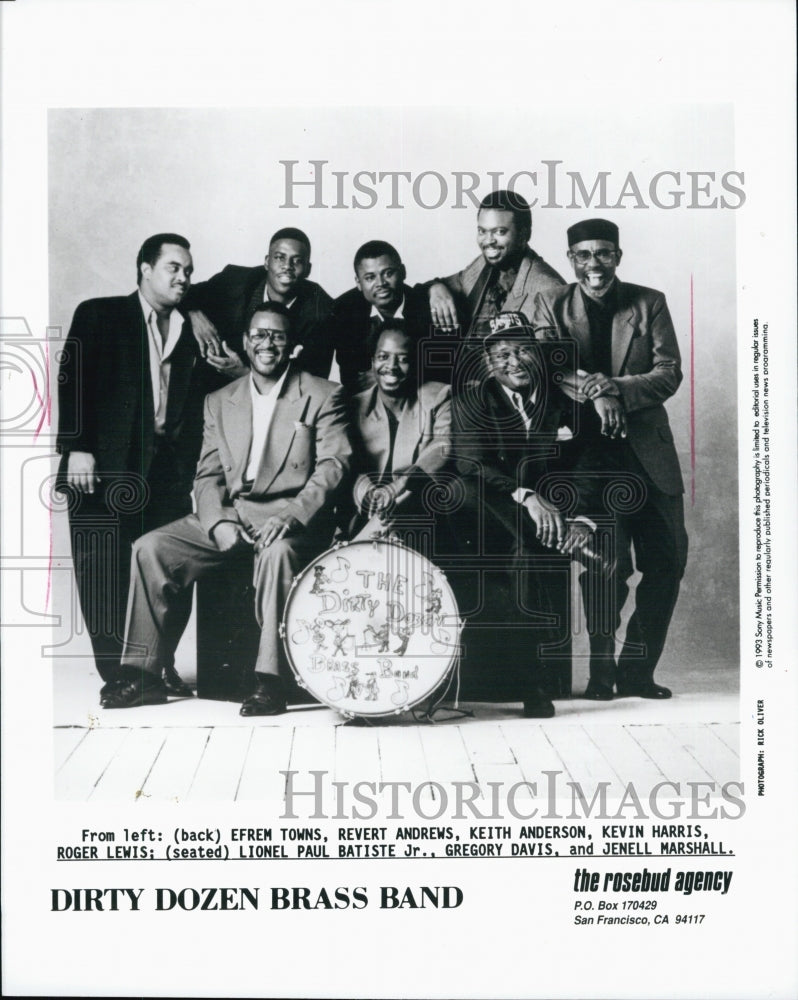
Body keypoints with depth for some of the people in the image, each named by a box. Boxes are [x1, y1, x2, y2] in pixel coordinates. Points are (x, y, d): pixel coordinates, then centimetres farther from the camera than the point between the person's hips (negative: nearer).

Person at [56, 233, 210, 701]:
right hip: (106, 467, -3)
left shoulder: (191, 331, 18)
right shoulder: (99, 316, 7)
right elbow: (72, 382, -1)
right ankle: (115, 673, 5)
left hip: (169, 469, 3)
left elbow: (195, 408, 15)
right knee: (104, 571, -4)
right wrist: (77, 448, -10)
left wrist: (190, 467, 4)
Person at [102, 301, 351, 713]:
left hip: (292, 515, -4)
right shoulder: (219, 402, 16)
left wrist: (289, 517, -23)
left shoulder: (323, 396, 2)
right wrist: (218, 522, -11)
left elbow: (332, 466, -8)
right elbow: (208, 476, 11)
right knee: (151, 548, -14)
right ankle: (144, 674, -7)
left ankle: (268, 681, -31)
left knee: (277, 552, -38)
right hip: (229, 513, 5)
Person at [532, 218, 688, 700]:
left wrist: (617, 388, -17)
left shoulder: (650, 303, 7)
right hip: (588, 452, -2)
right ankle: (602, 667, 4)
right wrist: (594, 394, -23)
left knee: (667, 561, 0)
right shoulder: (552, 305, 5)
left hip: (648, 452, 3)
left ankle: (636, 669, 14)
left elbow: (670, 373, -1)